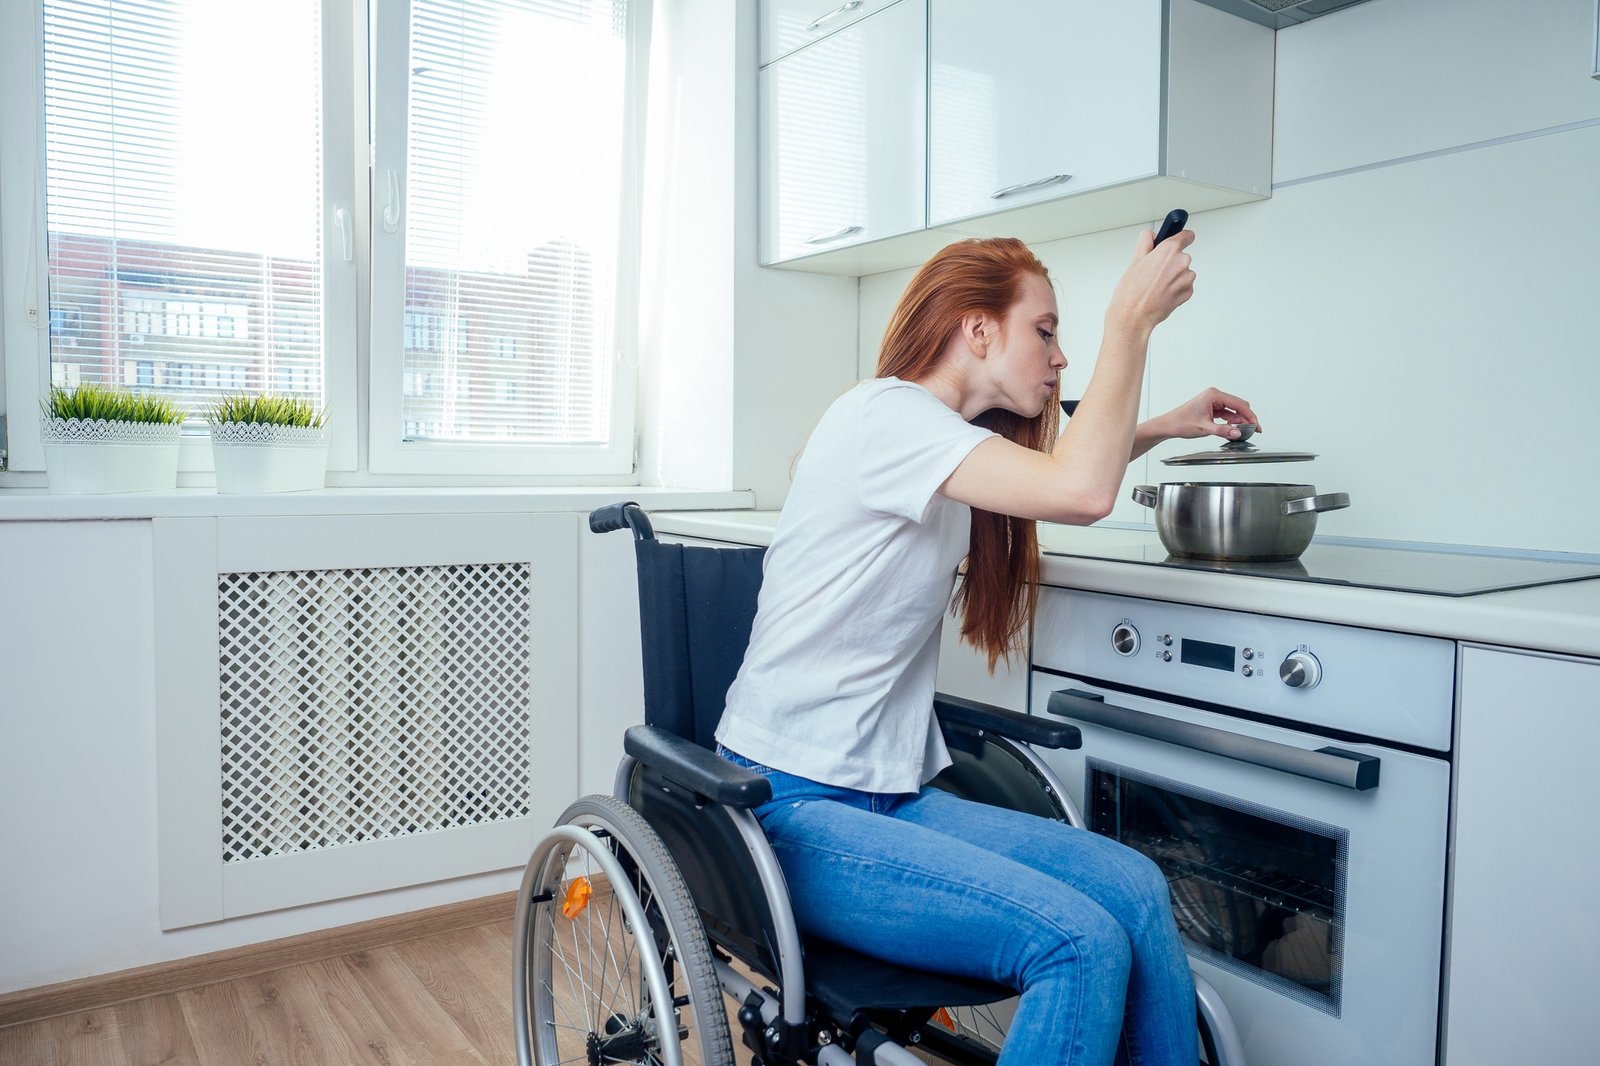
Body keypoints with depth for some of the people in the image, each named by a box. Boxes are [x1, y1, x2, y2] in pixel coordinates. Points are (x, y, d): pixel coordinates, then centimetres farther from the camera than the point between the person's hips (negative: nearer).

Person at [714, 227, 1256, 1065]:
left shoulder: (947, 447, 15)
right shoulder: (886, 414, -13)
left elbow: (1058, 477, 38)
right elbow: (1081, 493, -26)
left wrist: (1162, 428, 27)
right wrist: (1130, 320, -14)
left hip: (891, 795, 8)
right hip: (791, 807, -8)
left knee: (1135, 889, -11)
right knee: (1082, 943, -23)